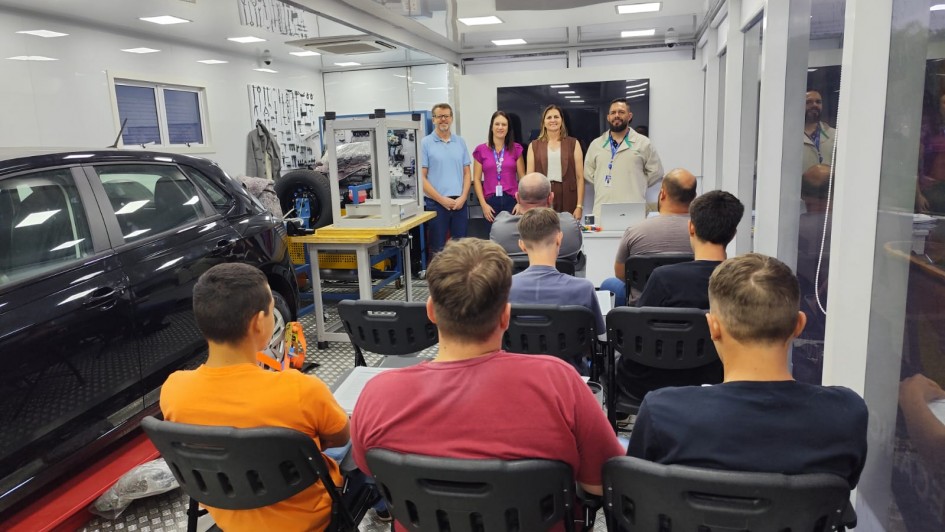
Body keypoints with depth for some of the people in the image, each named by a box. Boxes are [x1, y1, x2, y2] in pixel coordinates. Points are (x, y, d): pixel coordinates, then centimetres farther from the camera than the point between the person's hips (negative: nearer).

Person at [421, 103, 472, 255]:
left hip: (460, 203, 3)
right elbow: (421, 177, -5)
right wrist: (442, 199, -11)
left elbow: (467, 173, 11)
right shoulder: (425, 143, -1)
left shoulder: (460, 142, 10)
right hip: (436, 204, -3)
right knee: (438, 248, 3)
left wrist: (463, 197, -4)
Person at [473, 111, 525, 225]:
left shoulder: (516, 149, 6)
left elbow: (522, 178, 6)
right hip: (490, 201, 0)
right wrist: (483, 204, -4)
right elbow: (476, 179, 4)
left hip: (512, 200, 0)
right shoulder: (481, 150, 4)